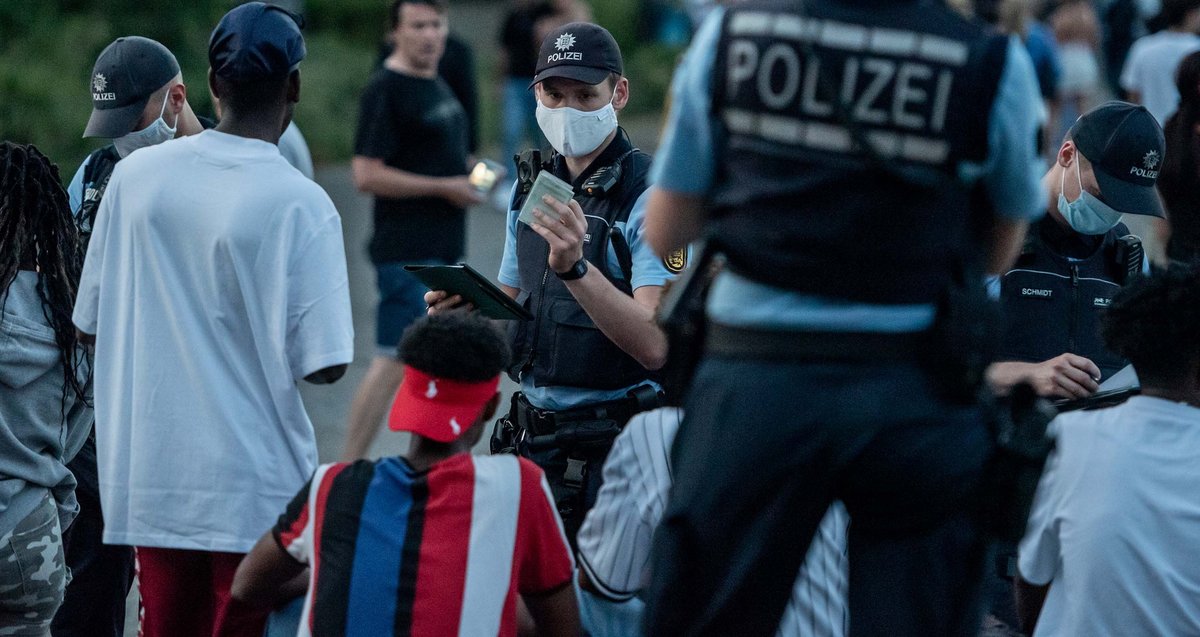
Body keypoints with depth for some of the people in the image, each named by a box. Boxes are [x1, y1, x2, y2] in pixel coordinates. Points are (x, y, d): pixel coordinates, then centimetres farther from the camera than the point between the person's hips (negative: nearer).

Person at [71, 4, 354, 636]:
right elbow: (323, 364, -13)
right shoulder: (302, 205, -13)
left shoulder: (134, 175, 0)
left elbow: (91, 323, 7)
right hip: (253, 489, -4)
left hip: (146, 481, 4)